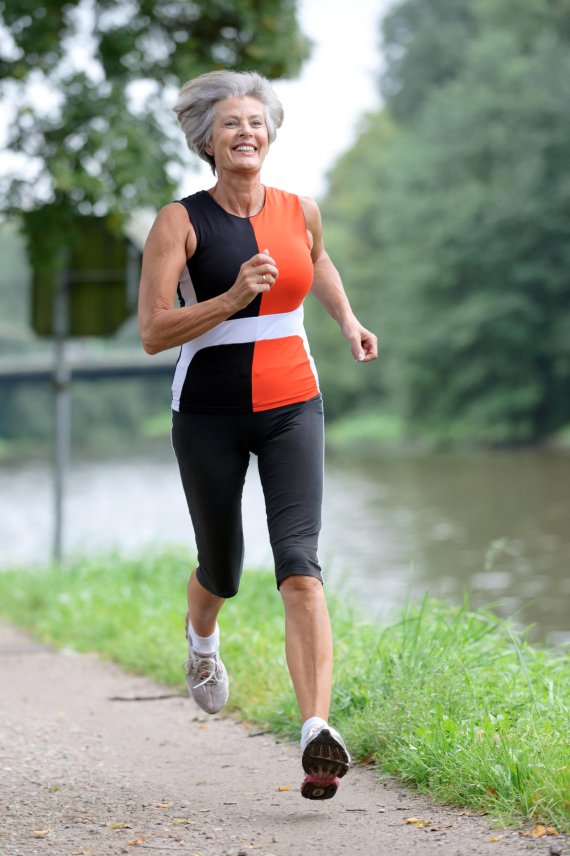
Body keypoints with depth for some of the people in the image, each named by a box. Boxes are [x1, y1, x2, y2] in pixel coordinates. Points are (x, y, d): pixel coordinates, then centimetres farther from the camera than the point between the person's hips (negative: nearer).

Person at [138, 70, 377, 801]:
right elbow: (153, 332, -15)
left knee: (299, 562, -18)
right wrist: (234, 297, -24)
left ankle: (317, 733, -29)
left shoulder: (300, 212, 4)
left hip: (291, 407, 1)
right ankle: (202, 639, 53)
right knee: (222, 568, 14)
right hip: (209, 415, -1)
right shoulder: (179, 222, -8)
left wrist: (348, 320, 20)